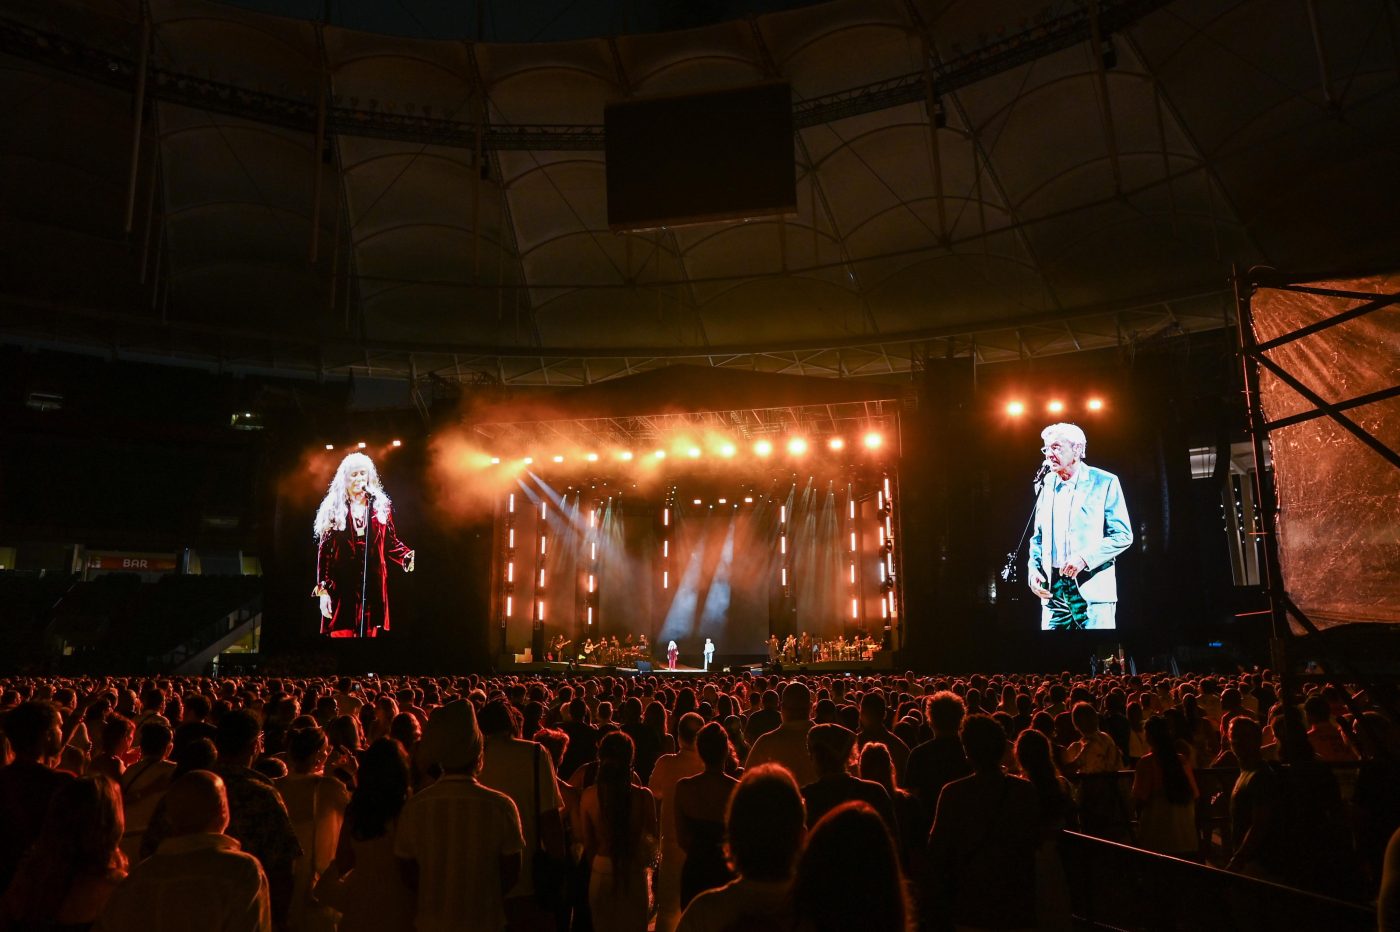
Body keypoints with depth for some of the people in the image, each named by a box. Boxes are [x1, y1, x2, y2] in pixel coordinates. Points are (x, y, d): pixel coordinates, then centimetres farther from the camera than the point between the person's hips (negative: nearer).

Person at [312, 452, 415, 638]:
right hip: (342, 586, -1)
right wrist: (323, 589, -5)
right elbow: (324, 551, 2)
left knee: (371, 632, 2)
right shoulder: (333, 508, 4)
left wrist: (407, 557, -11)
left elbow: (391, 542, 10)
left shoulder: (380, 506, 10)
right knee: (341, 633, -5)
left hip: (373, 585, 2)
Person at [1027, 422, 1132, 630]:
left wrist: (1085, 558, -16)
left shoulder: (1105, 482, -2)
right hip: (1053, 587, 4)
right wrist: (1034, 570, 1)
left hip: (1092, 588, -4)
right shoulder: (1048, 484, 12)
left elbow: (1123, 535, -4)